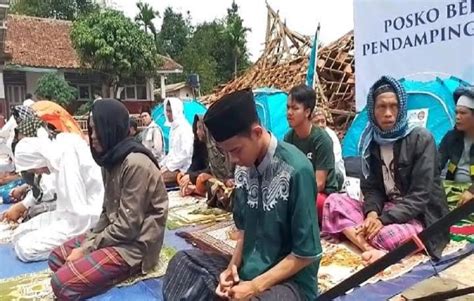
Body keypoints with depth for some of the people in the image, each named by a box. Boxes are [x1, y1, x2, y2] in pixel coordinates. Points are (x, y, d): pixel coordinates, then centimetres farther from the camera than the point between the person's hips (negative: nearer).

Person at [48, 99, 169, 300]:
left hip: (135, 243, -10)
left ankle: (128, 270, -2)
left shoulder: (135, 164, -23)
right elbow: (108, 212, 11)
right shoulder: (112, 159, 7)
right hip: (115, 233, 10)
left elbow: (128, 226, -23)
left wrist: (86, 249, -13)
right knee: (56, 258, 12)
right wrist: (87, 242, -2)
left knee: (62, 283, -17)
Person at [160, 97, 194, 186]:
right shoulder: (173, 128, 17)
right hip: (173, 166, 9)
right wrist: (162, 164, 8)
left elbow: (185, 154, -19)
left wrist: (168, 167, -16)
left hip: (182, 169, -9)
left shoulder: (185, 129, -12)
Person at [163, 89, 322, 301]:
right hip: (248, 269, 6)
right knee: (184, 262, -7)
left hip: (290, 280, -6)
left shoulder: (295, 170, -22)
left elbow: (306, 254, -17)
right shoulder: (243, 168, -2)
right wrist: (233, 265, -6)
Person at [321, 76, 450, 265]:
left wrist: (384, 219, -25)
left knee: (386, 234, -41)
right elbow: (371, 187, 4)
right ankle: (374, 250, -32)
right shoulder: (371, 141, 4)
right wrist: (372, 213, -18)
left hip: (419, 217, -6)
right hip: (386, 209, 7)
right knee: (333, 201, -16)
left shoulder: (420, 139, -12)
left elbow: (420, 195, -16)